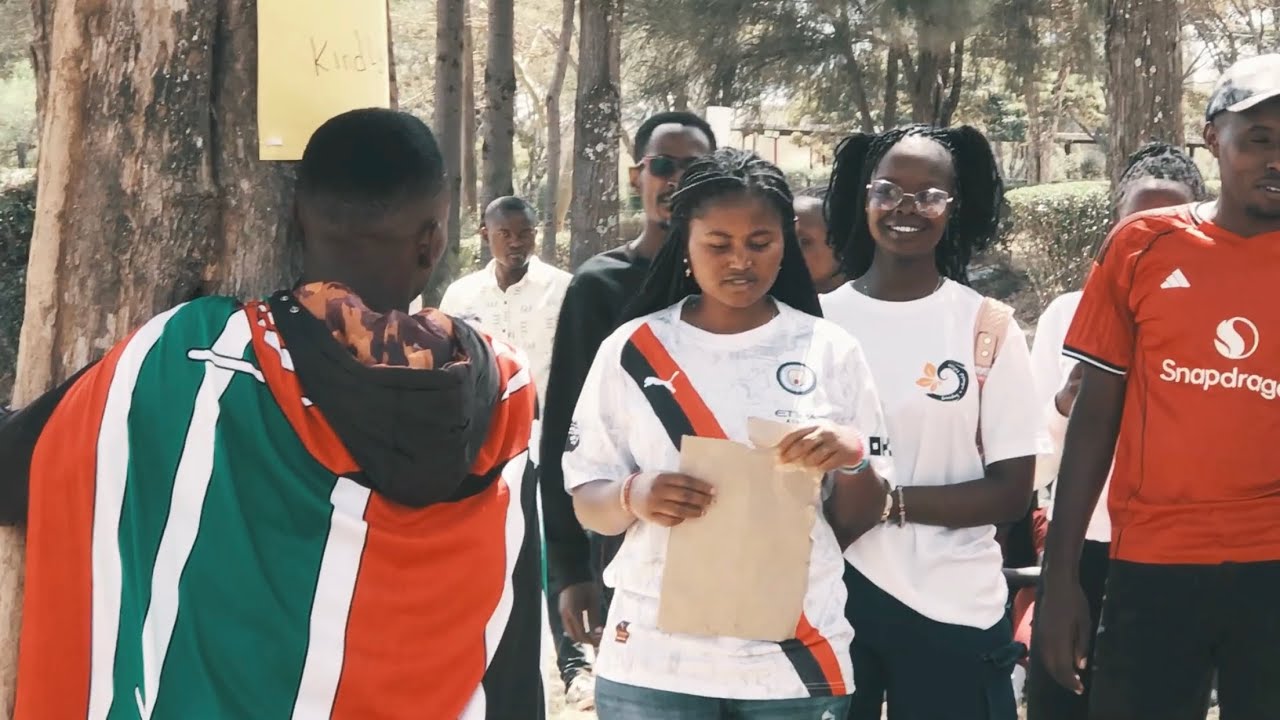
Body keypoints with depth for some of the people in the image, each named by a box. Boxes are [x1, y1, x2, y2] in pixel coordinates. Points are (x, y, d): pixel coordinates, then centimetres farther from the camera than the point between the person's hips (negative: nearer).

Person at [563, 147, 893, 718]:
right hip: (653, 658, 0)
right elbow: (587, 504, 3)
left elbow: (859, 523, 3)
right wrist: (633, 497, -18)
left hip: (797, 659, 0)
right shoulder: (632, 349, 0)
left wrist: (854, 458, -17)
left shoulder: (830, 349, 0)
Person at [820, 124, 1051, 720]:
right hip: (830, 598, 1)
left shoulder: (989, 329, -3)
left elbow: (1011, 492, -4)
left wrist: (890, 500, -16)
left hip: (952, 611, -1)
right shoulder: (818, 322, 0)